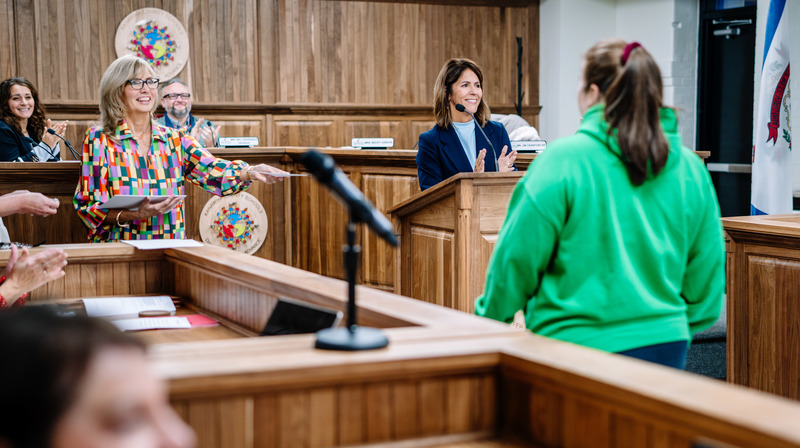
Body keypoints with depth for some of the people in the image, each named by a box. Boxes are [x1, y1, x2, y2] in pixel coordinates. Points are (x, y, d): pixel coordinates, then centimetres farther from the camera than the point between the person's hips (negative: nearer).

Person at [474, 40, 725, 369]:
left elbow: (517, 259, -6)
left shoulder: (562, 162, -11)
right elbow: (706, 274, 11)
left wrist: (489, 320, 9)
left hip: (579, 347, -5)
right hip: (666, 347, 5)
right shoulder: (691, 170, 4)